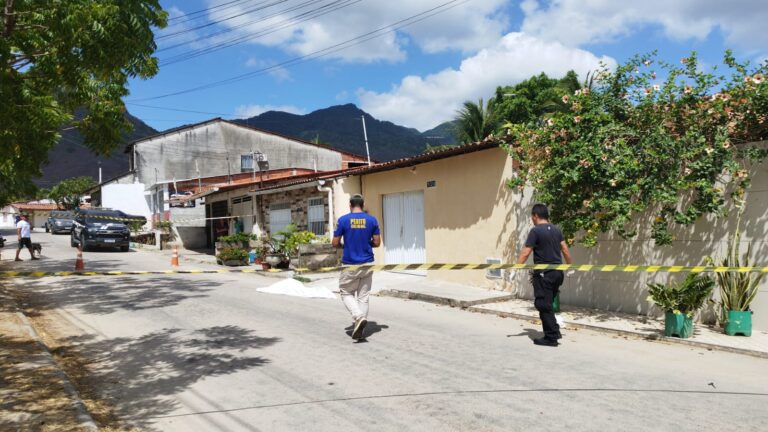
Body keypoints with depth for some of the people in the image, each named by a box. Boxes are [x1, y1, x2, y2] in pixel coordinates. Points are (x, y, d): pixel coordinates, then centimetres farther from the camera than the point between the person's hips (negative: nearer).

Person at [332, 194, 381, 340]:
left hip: (350, 265, -2)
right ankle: (359, 329, 12)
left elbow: (335, 243, -4)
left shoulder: (343, 220, -7)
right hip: (367, 264, 2)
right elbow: (377, 243, 1)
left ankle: (359, 316, -10)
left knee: (346, 293, 14)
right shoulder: (372, 220, -2)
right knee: (363, 296, 11)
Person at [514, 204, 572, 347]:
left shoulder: (536, 231, -11)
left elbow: (525, 253, -15)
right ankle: (554, 331, 21)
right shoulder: (556, 230, 10)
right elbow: (565, 250, 14)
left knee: (544, 305, 1)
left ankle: (551, 337, 5)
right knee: (548, 304, 20)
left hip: (543, 273, -8)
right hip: (557, 272, 8)